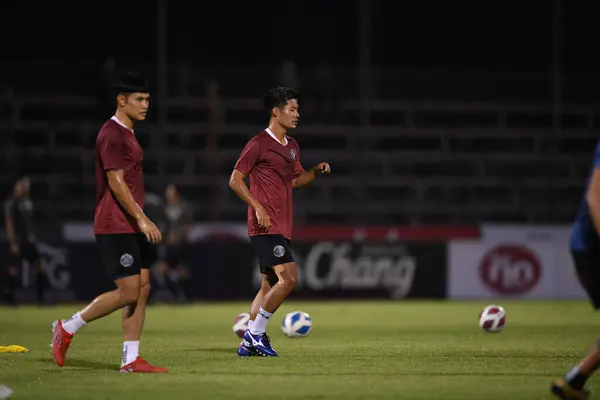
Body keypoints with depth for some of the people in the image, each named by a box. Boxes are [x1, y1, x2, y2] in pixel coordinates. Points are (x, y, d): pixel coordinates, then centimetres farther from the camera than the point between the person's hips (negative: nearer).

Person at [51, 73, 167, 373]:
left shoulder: (127, 134, 17)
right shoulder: (112, 134, -13)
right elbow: (115, 182, -19)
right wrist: (142, 219, -22)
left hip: (131, 227, 10)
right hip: (115, 227, -10)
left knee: (143, 287, 4)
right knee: (129, 291, -11)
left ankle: (131, 359, 5)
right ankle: (68, 328, 2)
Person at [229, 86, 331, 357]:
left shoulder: (291, 146, 16)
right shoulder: (259, 144, -10)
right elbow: (235, 180, -10)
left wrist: (316, 171, 9)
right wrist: (258, 207, -18)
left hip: (282, 228, 9)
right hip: (266, 226, -9)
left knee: (269, 285, 11)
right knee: (288, 277, -19)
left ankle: (249, 343, 17)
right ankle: (256, 332, -9)